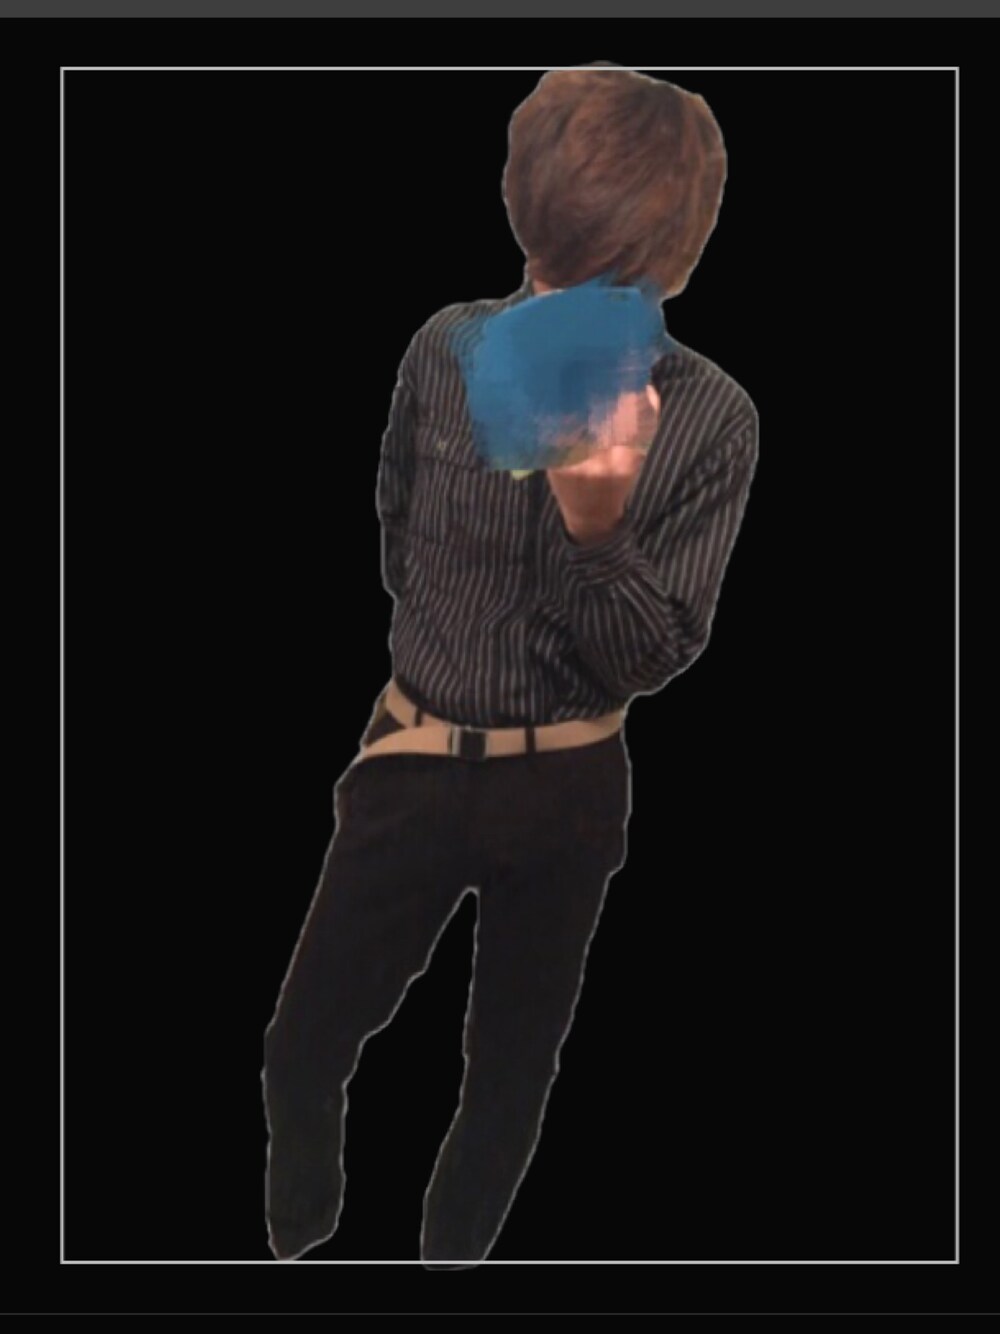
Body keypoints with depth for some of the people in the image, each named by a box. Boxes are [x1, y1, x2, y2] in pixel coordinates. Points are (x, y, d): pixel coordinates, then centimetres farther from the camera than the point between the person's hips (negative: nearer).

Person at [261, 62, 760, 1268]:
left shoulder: (710, 420, -17)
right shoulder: (448, 349, -12)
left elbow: (650, 659, -14)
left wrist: (595, 523, -28)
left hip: (564, 790, -1)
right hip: (413, 763, 2)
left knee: (510, 1066, 17)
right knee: (302, 1050, 10)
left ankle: (448, 1261, 41)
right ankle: (298, 1244, 38)